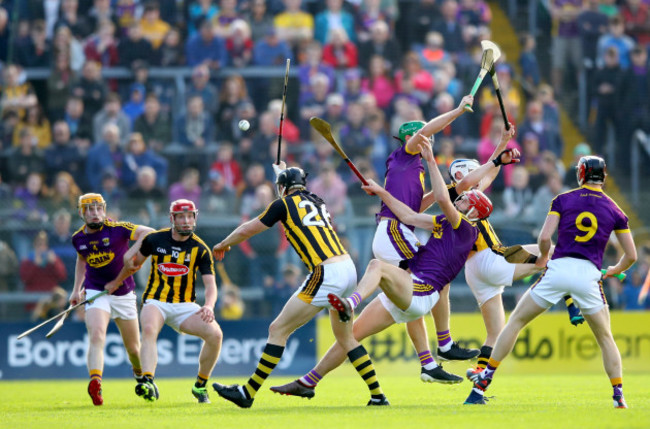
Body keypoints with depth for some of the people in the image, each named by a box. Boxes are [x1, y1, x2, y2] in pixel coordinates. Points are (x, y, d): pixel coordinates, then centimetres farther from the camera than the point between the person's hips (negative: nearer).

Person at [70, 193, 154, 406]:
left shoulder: (117, 229, -13)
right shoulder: (78, 238, 0)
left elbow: (148, 232, -15)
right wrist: (76, 289, 16)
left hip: (124, 294, -1)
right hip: (96, 292, 1)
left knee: (133, 348, 10)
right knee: (96, 334, -27)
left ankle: (140, 374, 42)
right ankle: (95, 383, -40)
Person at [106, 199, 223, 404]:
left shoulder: (201, 250, -1)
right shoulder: (155, 239, 1)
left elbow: (210, 283, -7)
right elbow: (134, 263, 19)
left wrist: (209, 306, -27)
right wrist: (116, 282, 28)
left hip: (185, 306, 1)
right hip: (156, 301, -1)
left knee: (215, 333, -23)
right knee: (149, 329, -36)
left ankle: (200, 385, -2)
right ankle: (148, 383, -50)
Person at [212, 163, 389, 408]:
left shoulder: (285, 203, 3)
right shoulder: (316, 202, 22)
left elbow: (246, 231, 11)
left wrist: (223, 245, 30)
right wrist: (284, 173, 65)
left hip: (327, 275, -8)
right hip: (349, 269, 8)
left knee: (278, 330, -2)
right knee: (345, 337, 22)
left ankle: (248, 393, -2)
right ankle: (377, 394, 19)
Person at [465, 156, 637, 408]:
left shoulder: (563, 200, 7)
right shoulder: (615, 211, 11)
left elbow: (544, 237, -3)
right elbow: (631, 256, 14)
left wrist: (543, 257, 18)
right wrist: (614, 271, 34)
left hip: (559, 268, -1)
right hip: (589, 275, 1)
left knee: (516, 322, 12)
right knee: (605, 339, 16)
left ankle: (484, 380, 10)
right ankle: (619, 395, 6)